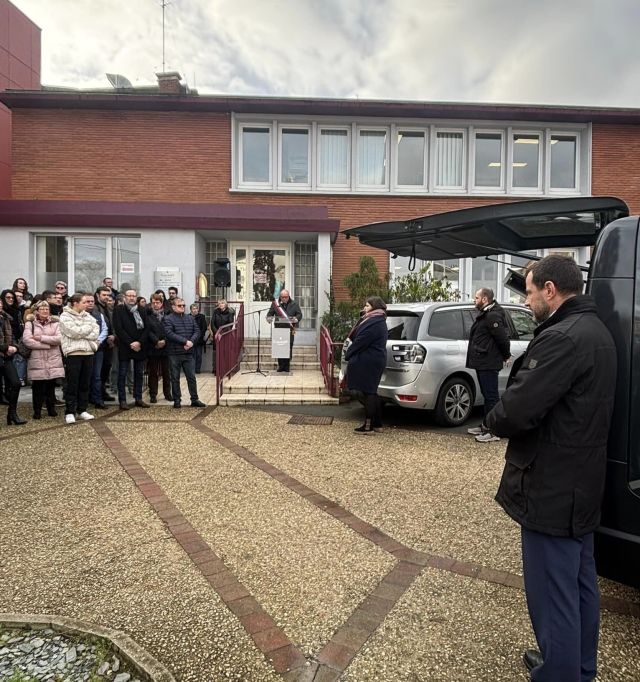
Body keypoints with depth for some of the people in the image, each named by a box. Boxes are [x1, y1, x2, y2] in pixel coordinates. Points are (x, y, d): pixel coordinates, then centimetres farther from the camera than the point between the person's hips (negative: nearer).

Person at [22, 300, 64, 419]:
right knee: (37, 387, 0)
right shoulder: (30, 323, 5)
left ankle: (51, 408, 18)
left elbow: (59, 339, -4)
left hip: (53, 360, 2)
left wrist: (41, 338, -10)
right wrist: (48, 344, -12)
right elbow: (27, 341, -9)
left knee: (51, 386, 6)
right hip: (37, 360, -1)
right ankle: (37, 410, 12)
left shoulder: (55, 323, 11)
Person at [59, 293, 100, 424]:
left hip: (88, 352, 5)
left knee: (85, 383, 9)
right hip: (73, 353, -5)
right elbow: (74, 332, -15)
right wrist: (88, 328, -3)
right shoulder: (65, 316, -2)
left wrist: (81, 333, -11)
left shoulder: (87, 316, 15)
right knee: (72, 384, -1)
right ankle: (70, 412, 6)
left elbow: (96, 333, 3)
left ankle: (82, 410, 19)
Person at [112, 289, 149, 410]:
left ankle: (138, 399, 15)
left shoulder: (141, 311, 11)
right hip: (124, 347, -4)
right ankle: (122, 400, 4)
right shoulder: (119, 310, 0)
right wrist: (130, 343, -14)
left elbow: (146, 328, 5)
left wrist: (139, 342, -10)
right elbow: (118, 329, -8)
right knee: (122, 374, 0)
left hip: (139, 347, 4)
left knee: (139, 374, 8)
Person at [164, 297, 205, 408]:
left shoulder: (190, 318, 12)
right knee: (175, 378, 6)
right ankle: (177, 400, 16)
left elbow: (197, 331, 6)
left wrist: (191, 342, -13)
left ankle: (194, 399, 15)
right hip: (174, 353, -4)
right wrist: (185, 341, -19)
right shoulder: (168, 319, -4)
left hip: (188, 353, 4)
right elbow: (169, 334, -16)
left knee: (192, 377, 7)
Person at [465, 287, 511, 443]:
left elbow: (503, 338, -20)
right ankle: (486, 426, 27)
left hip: (489, 364, -11)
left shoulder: (492, 316, -17)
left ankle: (493, 431, -1)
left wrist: (506, 356, -6)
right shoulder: (484, 314, 16)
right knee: (487, 395, 17)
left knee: (491, 396, -6)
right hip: (482, 363, 11)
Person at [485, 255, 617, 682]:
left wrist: (494, 420, -8)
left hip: (551, 486, -11)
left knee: (553, 592, 3)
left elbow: (516, 412, -28)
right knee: (580, 581, 23)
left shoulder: (562, 338, -23)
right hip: (582, 481, 11)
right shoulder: (596, 331, 10)